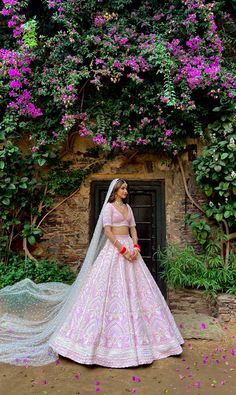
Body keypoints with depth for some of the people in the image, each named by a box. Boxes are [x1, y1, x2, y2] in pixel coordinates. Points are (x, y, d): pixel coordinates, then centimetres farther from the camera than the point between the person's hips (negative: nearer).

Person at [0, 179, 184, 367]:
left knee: (134, 289, 10)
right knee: (111, 288, -5)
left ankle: (137, 332, 24)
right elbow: (107, 230, -14)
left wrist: (136, 247, -4)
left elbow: (133, 228, 13)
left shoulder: (128, 207, 15)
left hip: (130, 248, 7)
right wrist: (123, 250, -18)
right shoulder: (109, 206, -5)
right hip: (114, 249, -7)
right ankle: (108, 335, 9)